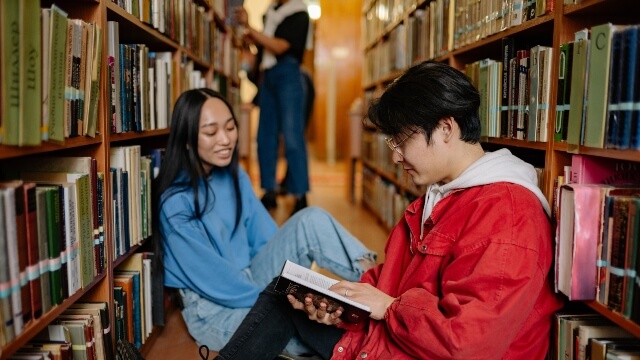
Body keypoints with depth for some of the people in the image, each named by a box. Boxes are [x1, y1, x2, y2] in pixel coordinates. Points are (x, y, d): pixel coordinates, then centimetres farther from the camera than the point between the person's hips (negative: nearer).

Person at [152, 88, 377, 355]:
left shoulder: (234, 175, 3)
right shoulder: (175, 202, -19)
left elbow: (265, 238, 2)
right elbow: (215, 281, -19)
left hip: (251, 285, 6)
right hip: (215, 309, -6)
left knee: (311, 221, -17)